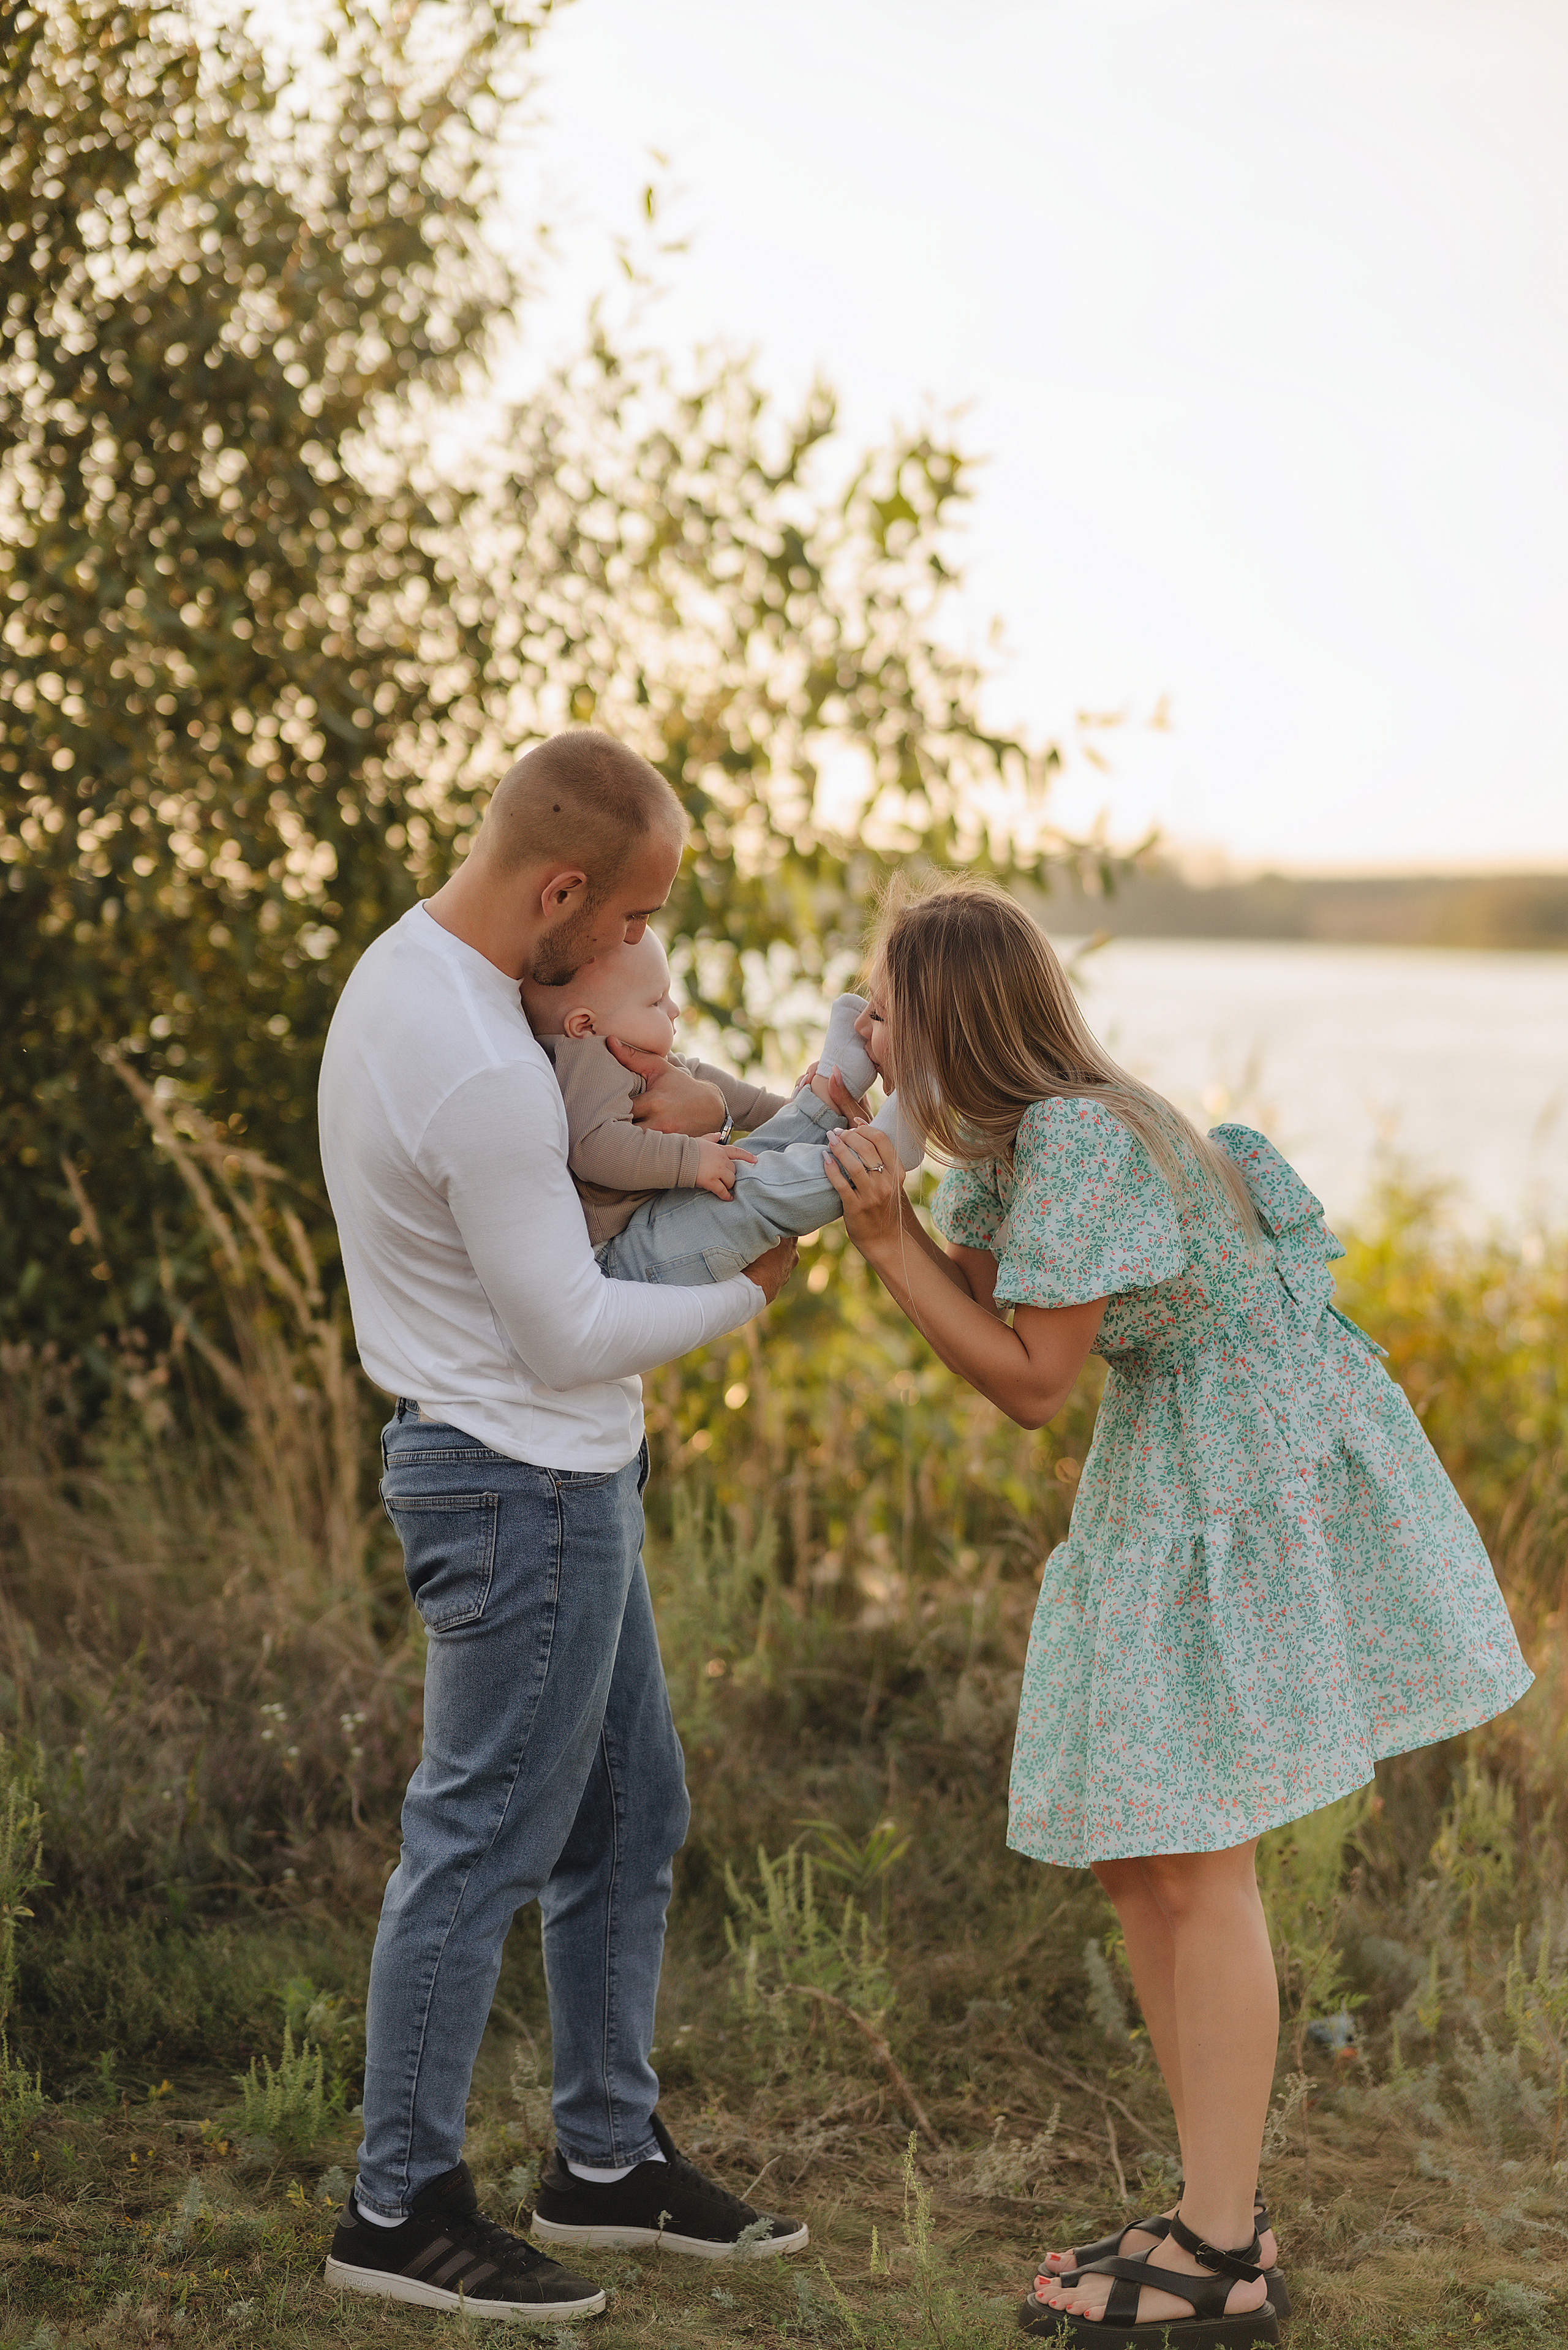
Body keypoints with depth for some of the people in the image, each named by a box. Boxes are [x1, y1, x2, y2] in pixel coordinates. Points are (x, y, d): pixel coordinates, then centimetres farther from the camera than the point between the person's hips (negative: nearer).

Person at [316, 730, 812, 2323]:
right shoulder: (480, 1077, -27)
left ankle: (609, 2159, 28)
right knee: (482, 1844, 1)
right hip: (523, 1488, -10)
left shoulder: (413, 964, 5)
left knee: (628, 1817, 17)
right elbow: (569, 1338, -20)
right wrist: (750, 1292, -5)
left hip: (559, 1484, 10)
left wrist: (663, 1095, -1)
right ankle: (399, 2206, 14)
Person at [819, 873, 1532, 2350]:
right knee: (1129, 1855, 10)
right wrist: (847, 1174, -2)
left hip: (1261, 1482, -10)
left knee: (1191, 1861, -6)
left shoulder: (1076, 1139, -24)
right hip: (1168, 1474, 10)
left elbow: (1029, 1383, -19)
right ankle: (1220, 2216, 20)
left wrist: (884, 1234, -19)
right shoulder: (1004, 1132, 5)